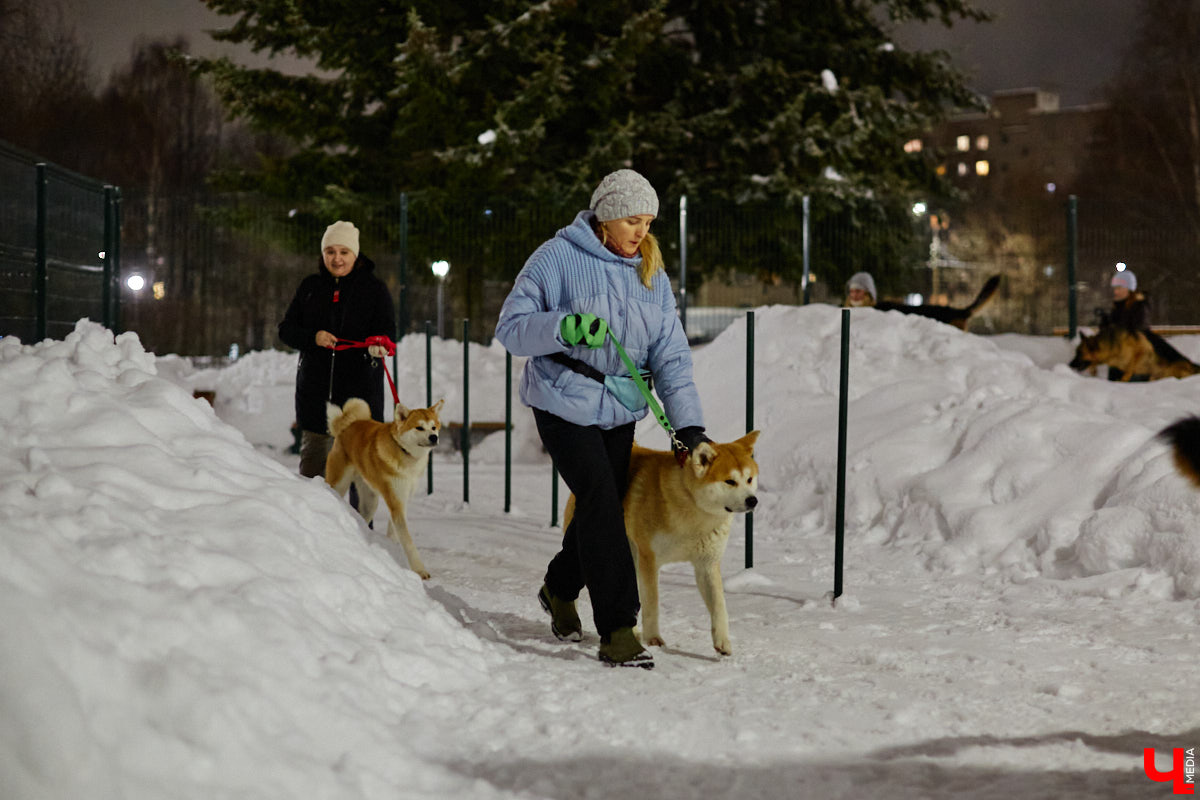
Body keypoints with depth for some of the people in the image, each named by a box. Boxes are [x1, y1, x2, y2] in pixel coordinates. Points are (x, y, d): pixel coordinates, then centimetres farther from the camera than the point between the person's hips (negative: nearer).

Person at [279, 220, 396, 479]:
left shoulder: (374, 288, 4)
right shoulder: (310, 287, 11)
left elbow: (387, 331, -3)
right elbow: (287, 329, 8)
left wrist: (377, 346, -27)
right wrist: (313, 338, -13)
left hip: (360, 389, -3)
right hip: (315, 387, 3)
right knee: (312, 462, 6)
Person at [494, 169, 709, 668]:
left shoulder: (652, 275, 7)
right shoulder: (558, 259, -9)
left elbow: (670, 354, 2)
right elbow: (510, 328, -12)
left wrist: (688, 422, -8)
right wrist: (563, 327, -30)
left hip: (620, 410, 6)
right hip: (565, 406, -6)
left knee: (604, 507, 11)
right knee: (601, 502, -16)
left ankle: (560, 590, 38)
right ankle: (617, 629, -15)